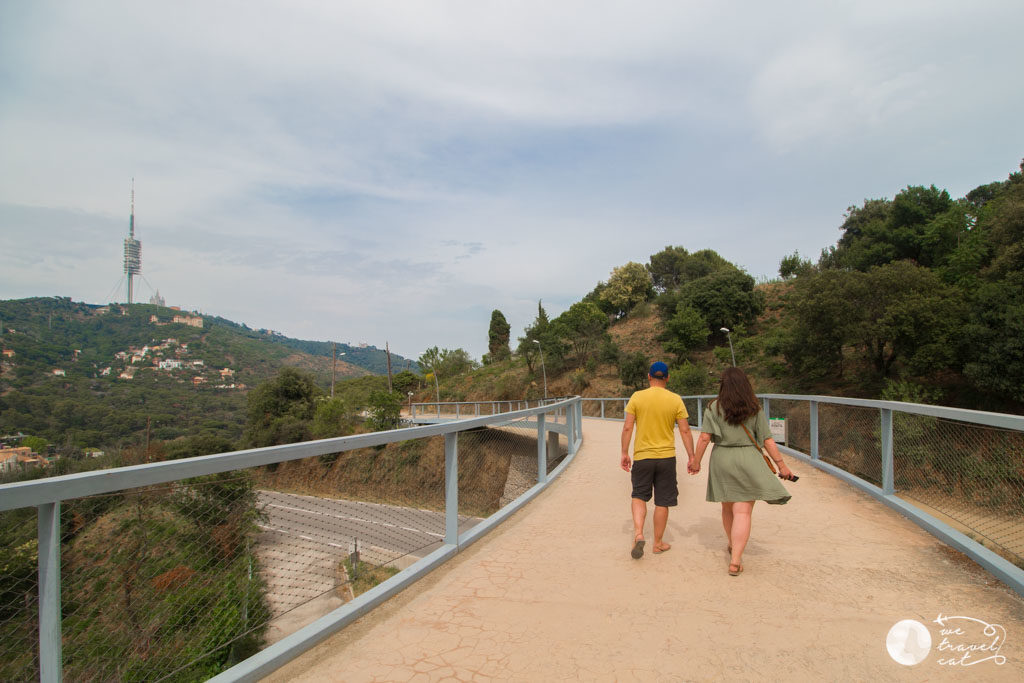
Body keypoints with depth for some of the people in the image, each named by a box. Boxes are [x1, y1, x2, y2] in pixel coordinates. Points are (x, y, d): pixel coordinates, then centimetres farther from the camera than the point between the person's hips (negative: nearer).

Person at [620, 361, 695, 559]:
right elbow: (685, 431, -3)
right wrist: (691, 456, 4)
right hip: (666, 456, 0)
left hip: (642, 456, 0)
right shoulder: (675, 400, -3)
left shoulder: (637, 397, -4)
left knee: (639, 496, 15)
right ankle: (658, 543, 21)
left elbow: (627, 427, -6)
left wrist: (624, 453, 2)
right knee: (662, 502, 11)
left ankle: (638, 533, -5)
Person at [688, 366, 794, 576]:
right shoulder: (755, 409, 1)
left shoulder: (714, 407, -2)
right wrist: (781, 465, 6)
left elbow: (704, 437, -9)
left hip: (721, 460, 1)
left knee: (728, 507, 19)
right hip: (748, 460, -1)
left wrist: (696, 461, -1)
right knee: (743, 512, -2)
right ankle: (735, 561, -9)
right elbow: (767, 440, 0)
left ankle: (733, 546, 41)